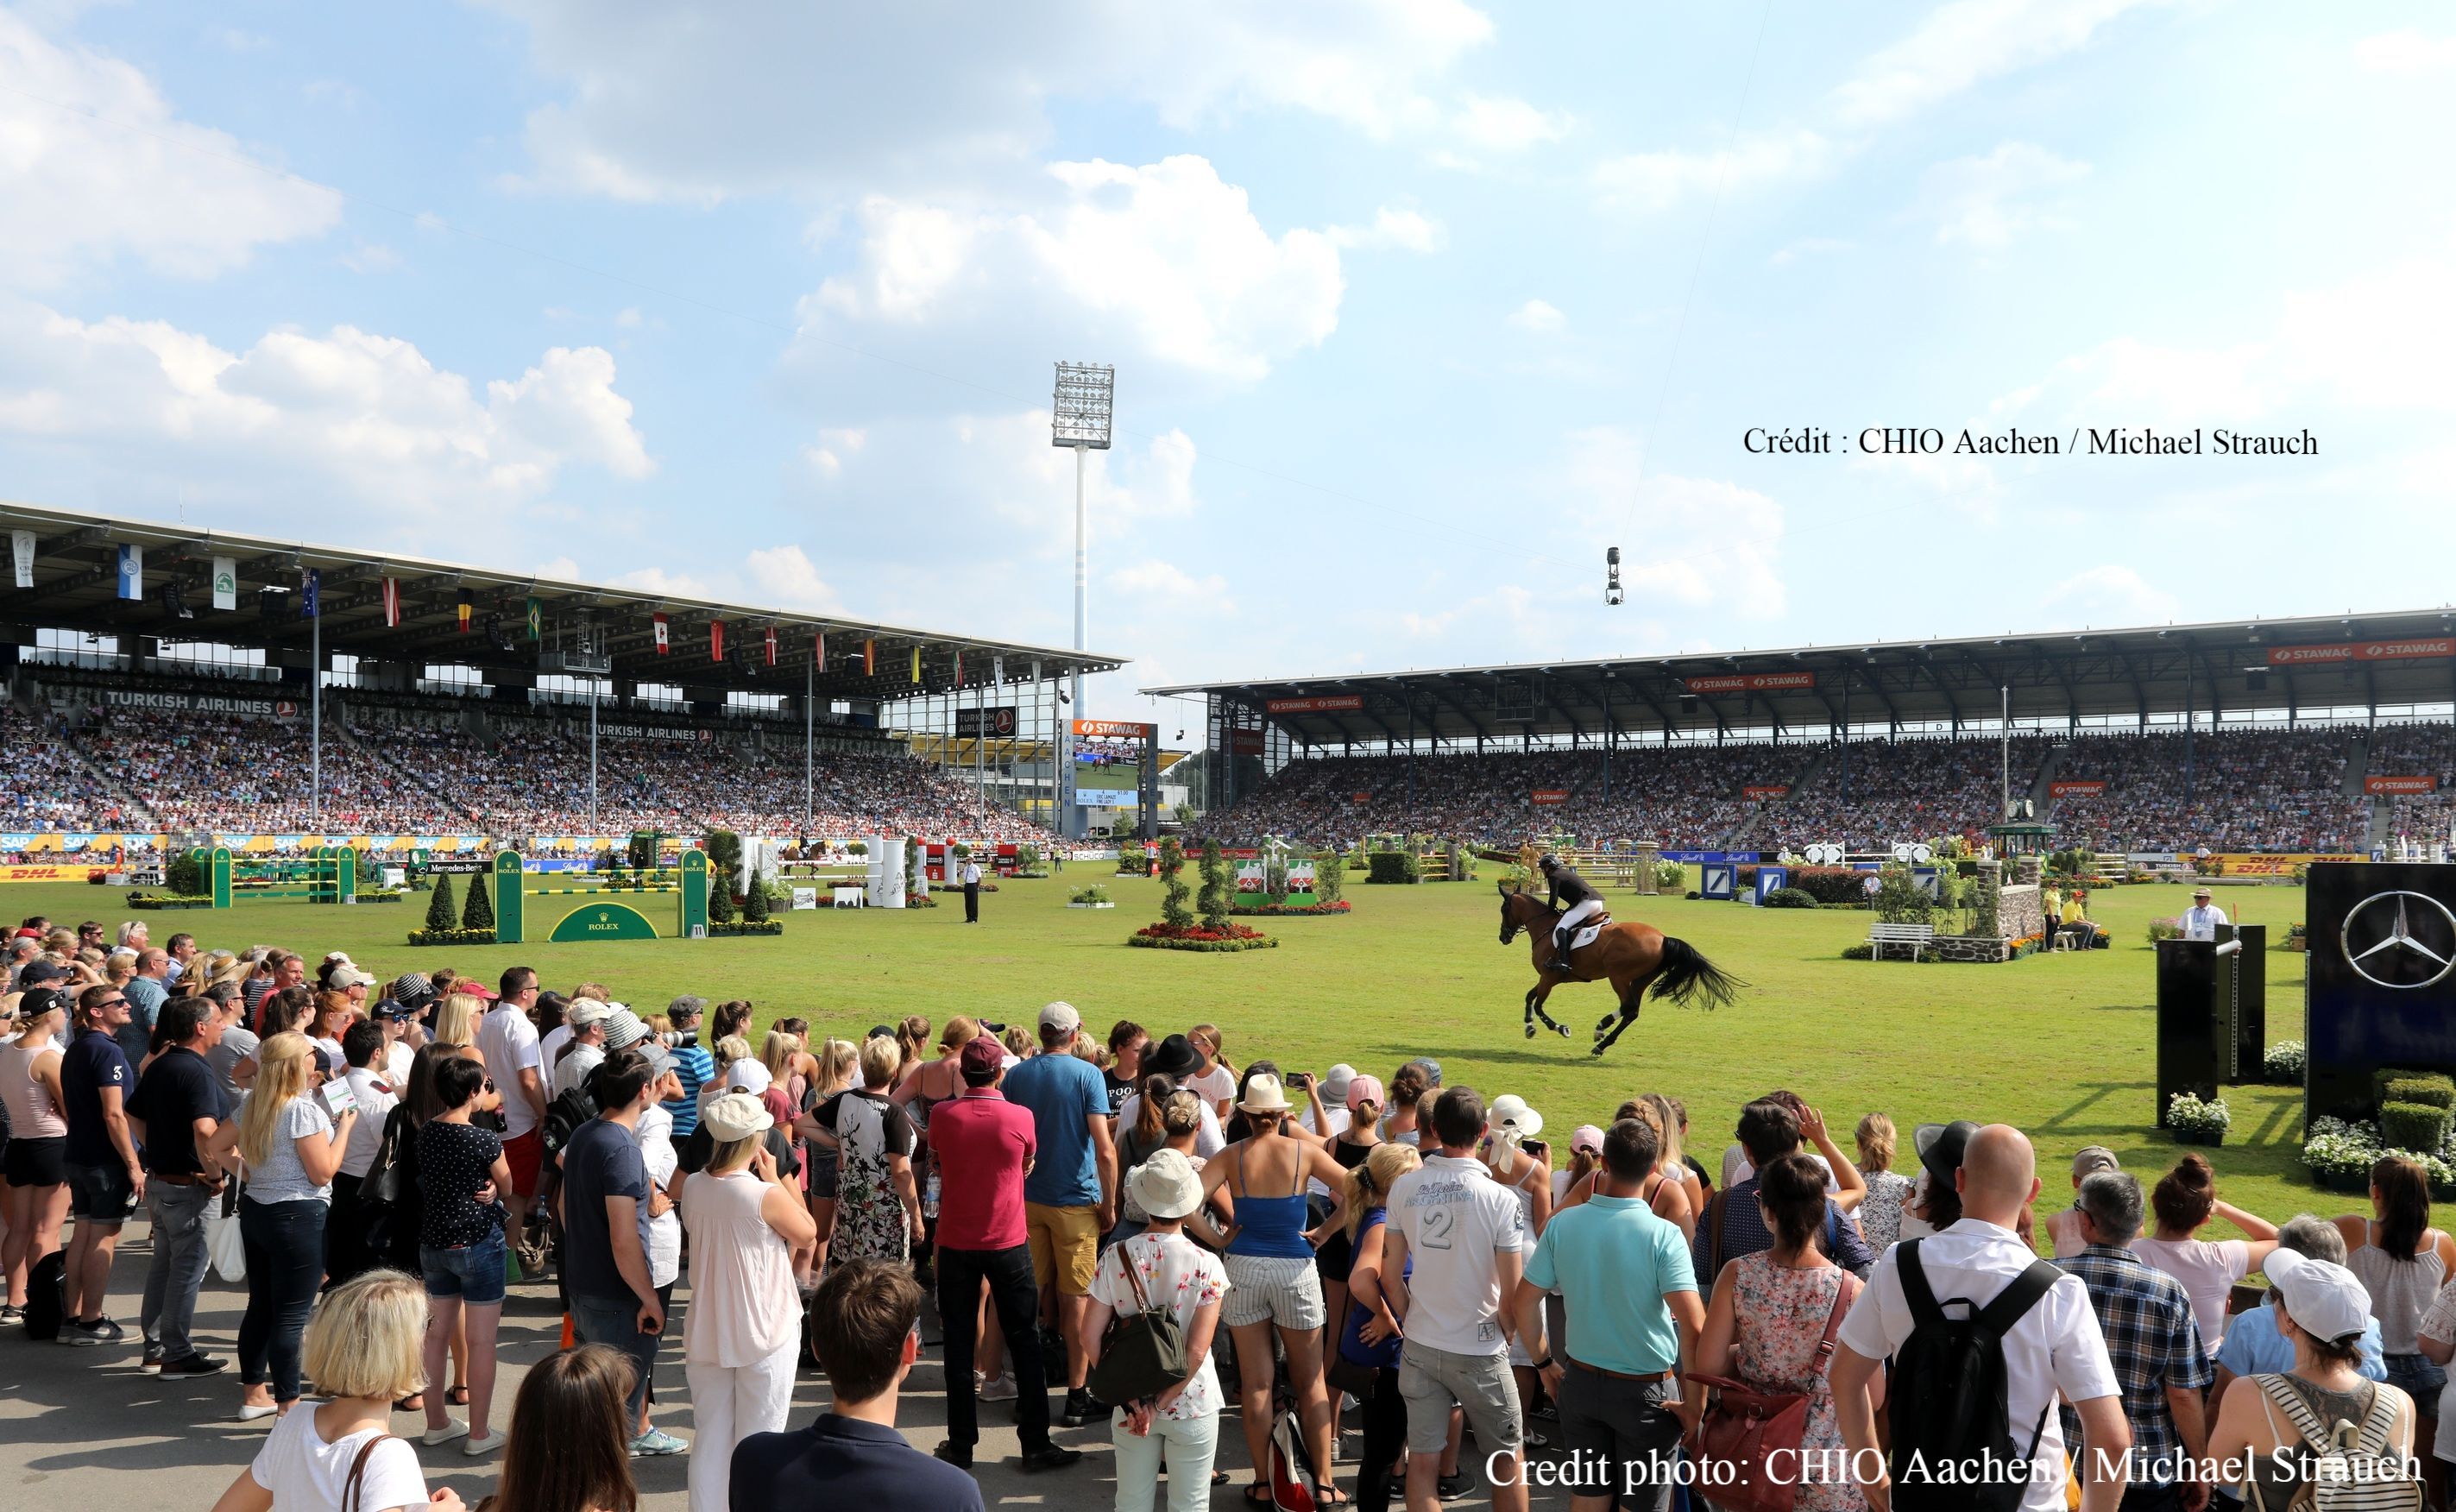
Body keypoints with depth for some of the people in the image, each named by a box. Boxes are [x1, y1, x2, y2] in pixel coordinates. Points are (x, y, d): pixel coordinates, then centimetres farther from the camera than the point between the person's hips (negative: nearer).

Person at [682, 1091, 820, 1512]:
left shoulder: (693, 1187, -5)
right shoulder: (765, 1195, -21)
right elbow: (808, 1232, -5)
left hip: (707, 1332, 5)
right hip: (765, 1335, -5)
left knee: (711, 1438, 16)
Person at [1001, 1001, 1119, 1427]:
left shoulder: (1016, 1075, 1)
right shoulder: (1087, 1074, -11)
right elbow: (1104, 1150, -16)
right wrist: (1109, 1204, -6)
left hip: (1027, 1198, 4)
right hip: (1076, 1200, -3)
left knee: (1034, 1297, 12)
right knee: (1076, 1299, 4)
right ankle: (1076, 1396, 8)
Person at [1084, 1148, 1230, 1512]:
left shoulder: (1116, 1257, -10)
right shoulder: (1206, 1266, -16)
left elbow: (1090, 1337, -10)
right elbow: (1197, 1351, -19)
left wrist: (1126, 1397, -7)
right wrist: (1159, 1405, -13)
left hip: (1130, 1404, 2)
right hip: (1191, 1405, -2)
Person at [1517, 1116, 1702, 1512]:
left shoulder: (1563, 1224, -9)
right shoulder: (1663, 1235, -20)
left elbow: (1524, 1301, -2)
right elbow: (1693, 1327, -26)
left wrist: (1544, 1364, 12)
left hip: (1580, 1381, 3)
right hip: (1645, 1391, -3)